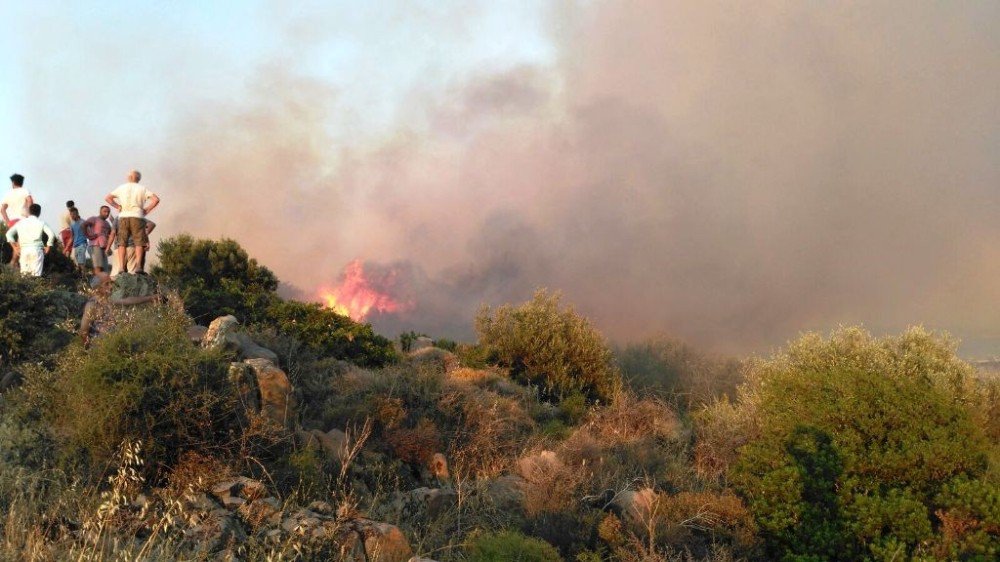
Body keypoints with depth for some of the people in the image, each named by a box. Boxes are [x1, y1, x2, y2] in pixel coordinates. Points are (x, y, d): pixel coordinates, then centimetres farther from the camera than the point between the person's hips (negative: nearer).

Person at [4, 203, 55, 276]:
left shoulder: (21, 222, 13)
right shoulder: (41, 222, 5)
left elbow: (9, 234, 10)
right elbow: (51, 234, -7)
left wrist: (14, 247, 13)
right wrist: (47, 247, 4)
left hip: (24, 249, 2)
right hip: (37, 249, -2)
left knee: (24, 274, 8)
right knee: (36, 275, -5)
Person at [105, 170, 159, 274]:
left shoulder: (122, 188, 14)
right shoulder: (142, 189, 7)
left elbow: (107, 198, 16)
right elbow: (156, 199, -3)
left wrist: (118, 207, 13)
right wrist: (147, 210, 2)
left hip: (123, 217, 2)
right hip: (137, 217, -2)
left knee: (122, 243, 3)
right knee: (139, 243, -4)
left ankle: (121, 267, -6)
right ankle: (139, 266, -18)